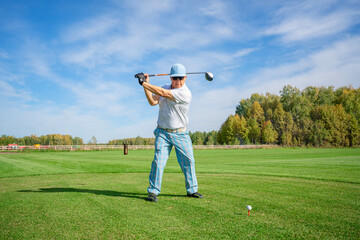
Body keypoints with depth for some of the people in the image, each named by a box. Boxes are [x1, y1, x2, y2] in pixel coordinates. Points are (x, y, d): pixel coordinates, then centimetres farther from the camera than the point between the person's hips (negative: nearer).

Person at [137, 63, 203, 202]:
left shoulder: (185, 93, -15)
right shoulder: (166, 87, 7)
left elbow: (163, 93, -23)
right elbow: (153, 102, -2)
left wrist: (144, 83, -17)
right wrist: (146, 85, -12)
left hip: (181, 134, -3)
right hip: (163, 132, 3)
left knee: (188, 161, 3)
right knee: (158, 161, -7)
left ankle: (192, 190, 20)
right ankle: (153, 191, 3)